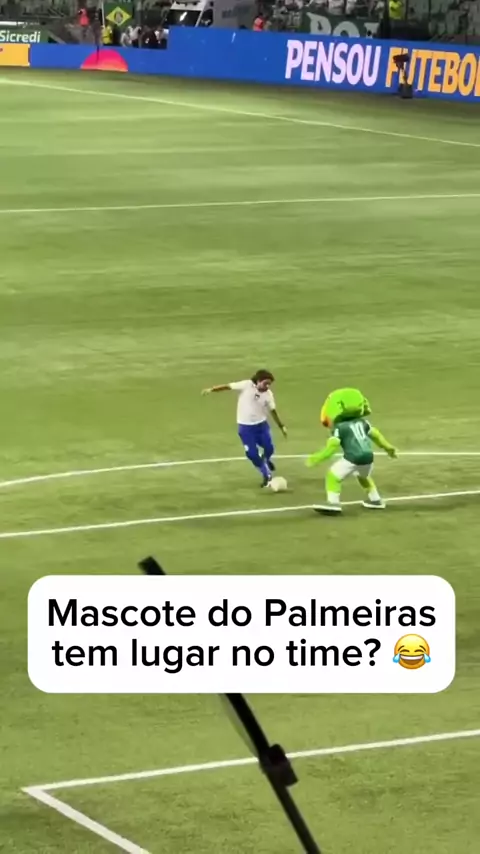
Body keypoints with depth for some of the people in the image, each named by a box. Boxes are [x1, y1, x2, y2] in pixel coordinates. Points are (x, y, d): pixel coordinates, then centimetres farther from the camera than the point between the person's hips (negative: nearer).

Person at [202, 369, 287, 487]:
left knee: (269, 448, 1)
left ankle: (266, 460, 39)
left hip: (261, 424, 3)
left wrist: (281, 425, 12)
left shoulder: (268, 394, -6)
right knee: (252, 453, -6)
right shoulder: (246, 385, -16)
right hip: (245, 426, -3)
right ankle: (266, 475, 12)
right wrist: (211, 389, -26)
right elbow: (228, 387, -17)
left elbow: (273, 411, 6)